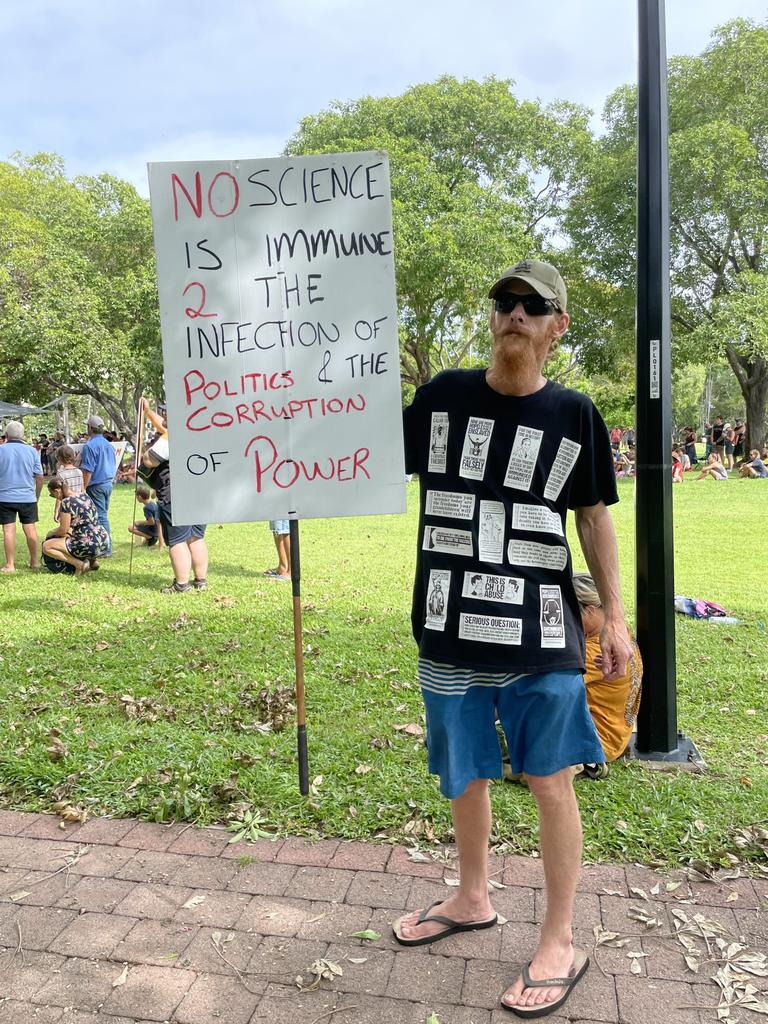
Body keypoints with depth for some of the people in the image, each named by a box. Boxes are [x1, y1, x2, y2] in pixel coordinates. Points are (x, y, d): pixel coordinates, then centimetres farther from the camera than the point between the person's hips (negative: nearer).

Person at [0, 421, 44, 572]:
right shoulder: (31, 451, 0)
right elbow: (39, 477, 2)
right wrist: (37, 495, 14)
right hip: (28, 497, 2)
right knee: (30, 528, 10)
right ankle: (35, 561, 17)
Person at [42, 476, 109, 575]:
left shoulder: (66, 502, -13)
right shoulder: (85, 496, 11)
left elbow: (63, 530, -9)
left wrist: (52, 533, 11)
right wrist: (70, 531, 28)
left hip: (89, 546, -9)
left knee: (46, 546, 1)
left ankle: (80, 564, -5)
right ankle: (92, 560, 19)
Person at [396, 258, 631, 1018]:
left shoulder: (573, 414, -2)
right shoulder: (444, 395, 0)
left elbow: (593, 519, 5)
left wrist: (615, 616, 3)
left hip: (542, 635, -1)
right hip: (452, 632, 2)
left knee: (550, 782, 6)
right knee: (464, 778, 17)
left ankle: (559, 944, 27)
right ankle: (471, 900, 42)